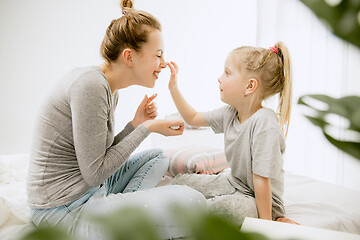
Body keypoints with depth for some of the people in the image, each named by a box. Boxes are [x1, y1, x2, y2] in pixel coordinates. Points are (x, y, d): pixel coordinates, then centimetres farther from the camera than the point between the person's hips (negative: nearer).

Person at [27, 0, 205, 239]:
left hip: (89, 191, 10)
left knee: (158, 156, 26)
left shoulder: (110, 89, 9)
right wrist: (146, 129, -11)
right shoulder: (90, 85, -19)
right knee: (191, 201, -22)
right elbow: (94, 173, -18)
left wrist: (136, 123, 2)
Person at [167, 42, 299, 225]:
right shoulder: (230, 113, -2)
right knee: (181, 181, 10)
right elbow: (193, 118, 15)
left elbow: (261, 180, -28)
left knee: (231, 209, -39)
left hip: (260, 198, -8)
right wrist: (173, 87, 9)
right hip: (233, 183, 8)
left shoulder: (265, 124, -28)